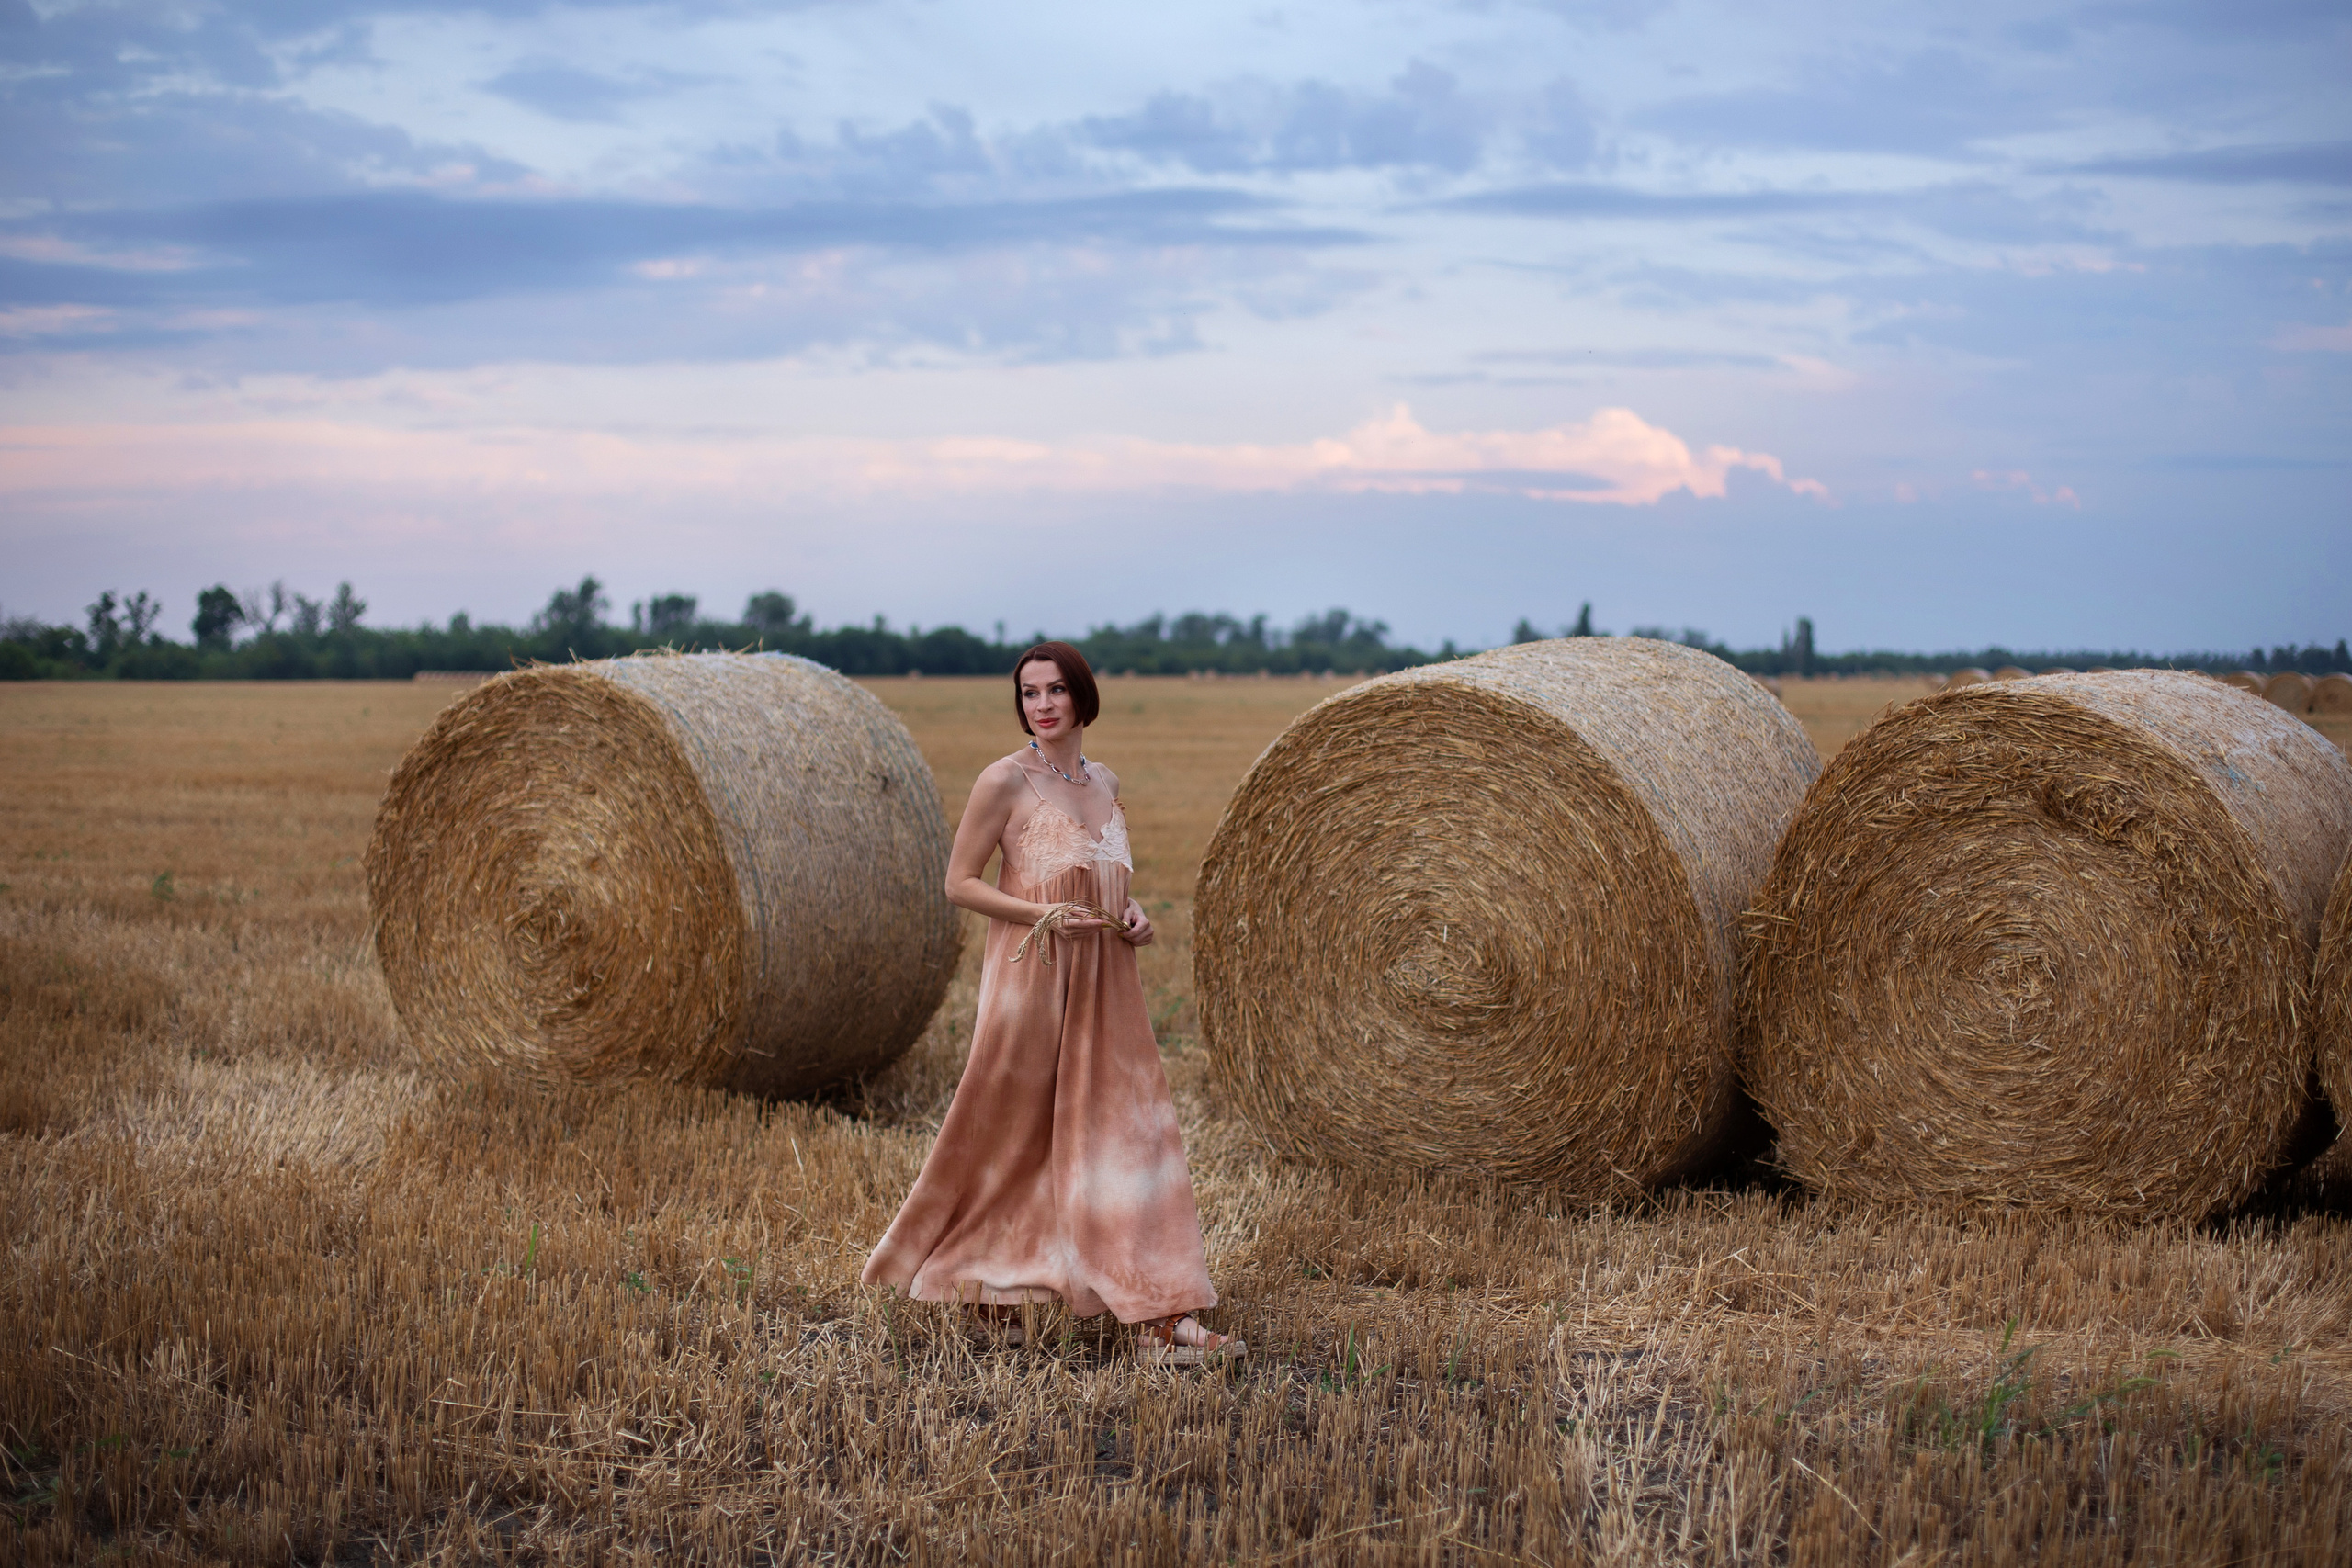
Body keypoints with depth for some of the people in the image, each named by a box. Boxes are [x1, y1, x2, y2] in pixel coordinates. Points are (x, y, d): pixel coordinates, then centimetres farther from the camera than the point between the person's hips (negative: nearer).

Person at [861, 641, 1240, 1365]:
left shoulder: (1106, 782, 11)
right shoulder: (1005, 779, -8)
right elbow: (960, 881, -7)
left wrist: (1132, 913, 2)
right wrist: (1043, 914, -19)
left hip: (1105, 984, 6)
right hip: (1032, 978, -6)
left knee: (1132, 1131, 0)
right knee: (1014, 1132, 3)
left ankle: (1161, 1320, 1)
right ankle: (984, 1286, 24)